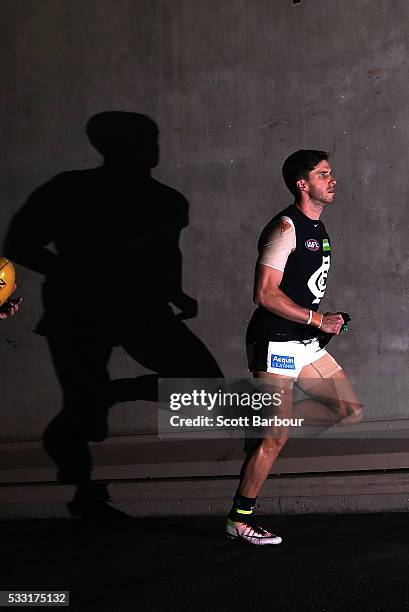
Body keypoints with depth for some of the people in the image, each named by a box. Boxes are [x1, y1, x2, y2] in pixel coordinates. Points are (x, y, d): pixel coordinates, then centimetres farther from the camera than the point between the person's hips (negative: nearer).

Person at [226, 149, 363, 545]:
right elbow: (266, 293, -21)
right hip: (276, 344, -9)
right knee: (276, 438, -6)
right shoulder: (286, 228, -15)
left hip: (306, 343, 9)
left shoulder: (316, 227, 14)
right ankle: (239, 520, 6)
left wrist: (324, 322, 11)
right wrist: (316, 319, -20)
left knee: (350, 412, 7)